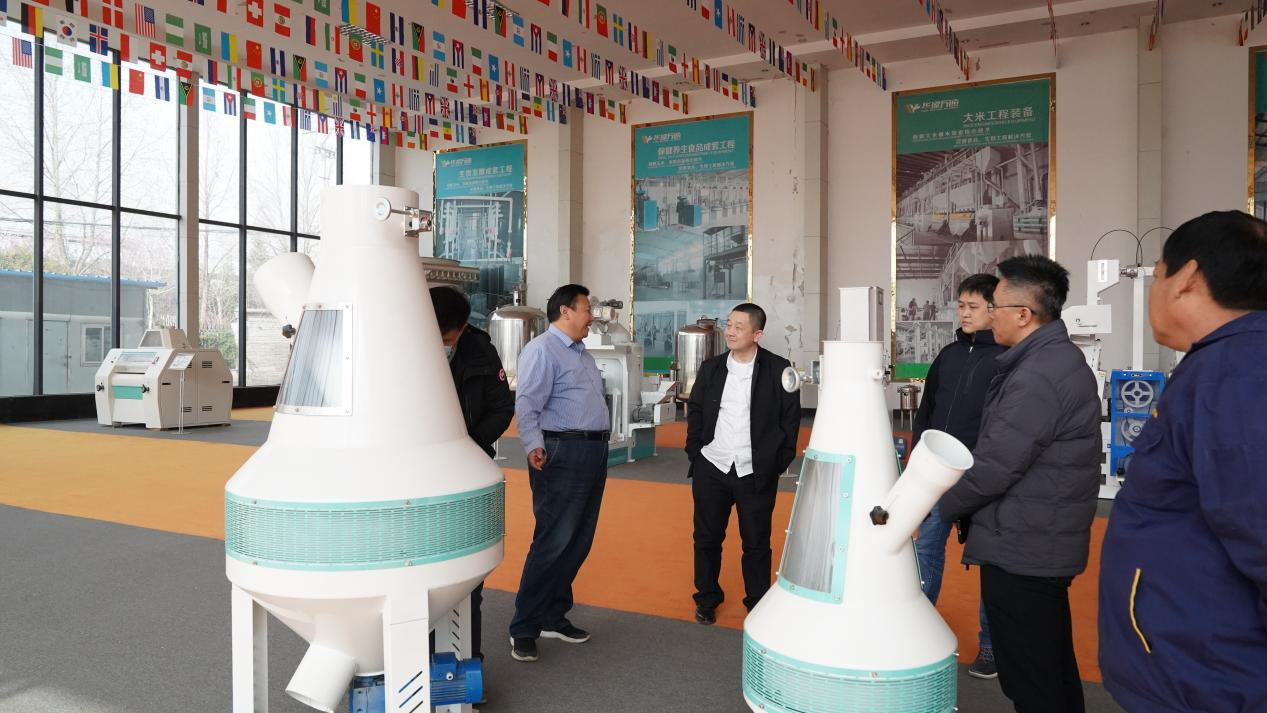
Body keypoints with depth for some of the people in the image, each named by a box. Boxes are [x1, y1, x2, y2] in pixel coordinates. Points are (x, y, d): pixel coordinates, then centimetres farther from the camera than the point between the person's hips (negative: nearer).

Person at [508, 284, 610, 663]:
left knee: (578, 543, 13)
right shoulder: (542, 350, -9)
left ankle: (554, 617, 25)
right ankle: (524, 629, 2)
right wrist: (533, 445, -32)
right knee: (553, 543, -8)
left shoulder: (582, 354, 21)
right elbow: (527, 404, -19)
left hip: (594, 453, 10)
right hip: (562, 453, -9)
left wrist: (600, 446, 16)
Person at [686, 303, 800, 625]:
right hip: (711, 469, 3)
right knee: (707, 538, 12)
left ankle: (758, 604, 25)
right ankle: (707, 599, 30)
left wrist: (780, 461, -5)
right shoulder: (711, 368, 4)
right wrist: (695, 452, 4)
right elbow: (694, 413, 11)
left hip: (756, 473, -2)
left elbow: (791, 418, -2)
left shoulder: (778, 369, -4)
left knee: (756, 543, 8)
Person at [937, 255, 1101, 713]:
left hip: (1020, 552, -10)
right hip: (1048, 545, 10)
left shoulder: (1036, 375, -23)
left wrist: (939, 506, -5)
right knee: (1055, 670, 22)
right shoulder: (1062, 358, 11)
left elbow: (994, 467, -22)